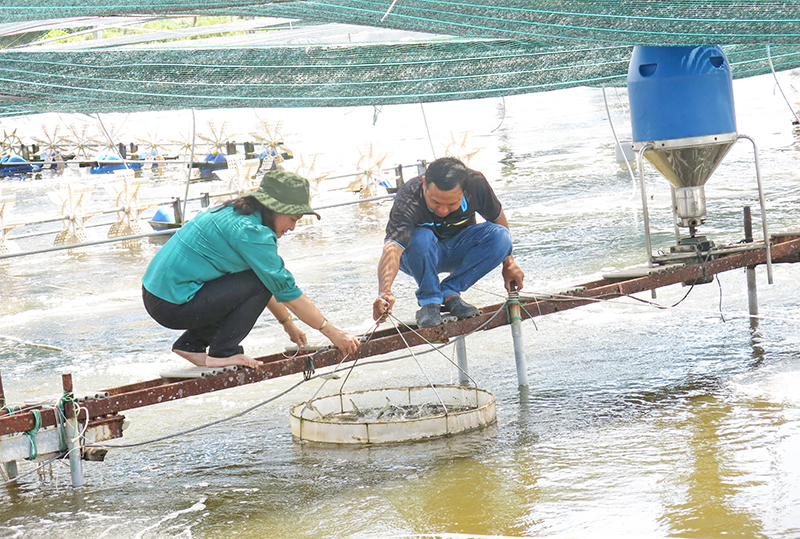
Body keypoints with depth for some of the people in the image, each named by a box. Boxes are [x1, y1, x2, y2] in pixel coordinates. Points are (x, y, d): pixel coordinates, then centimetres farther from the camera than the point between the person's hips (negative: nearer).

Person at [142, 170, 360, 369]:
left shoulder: (233, 214, 13)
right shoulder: (249, 230, -17)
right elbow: (287, 291, -14)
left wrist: (289, 324, 26)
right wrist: (331, 332, -8)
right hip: (173, 306, -10)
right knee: (259, 282, -13)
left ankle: (191, 344, 17)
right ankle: (222, 352, -5)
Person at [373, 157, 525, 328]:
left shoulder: (476, 184, -24)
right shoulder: (408, 200, -34)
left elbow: (498, 217, -4)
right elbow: (392, 247, -48)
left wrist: (509, 263, -1)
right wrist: (385, 291, -63)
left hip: (458, 253, 3)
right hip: (421, 258, -3)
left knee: (500, 236, -25)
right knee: (420, 237, -37)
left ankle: (449, 292, -14)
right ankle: (429, 300, -16)